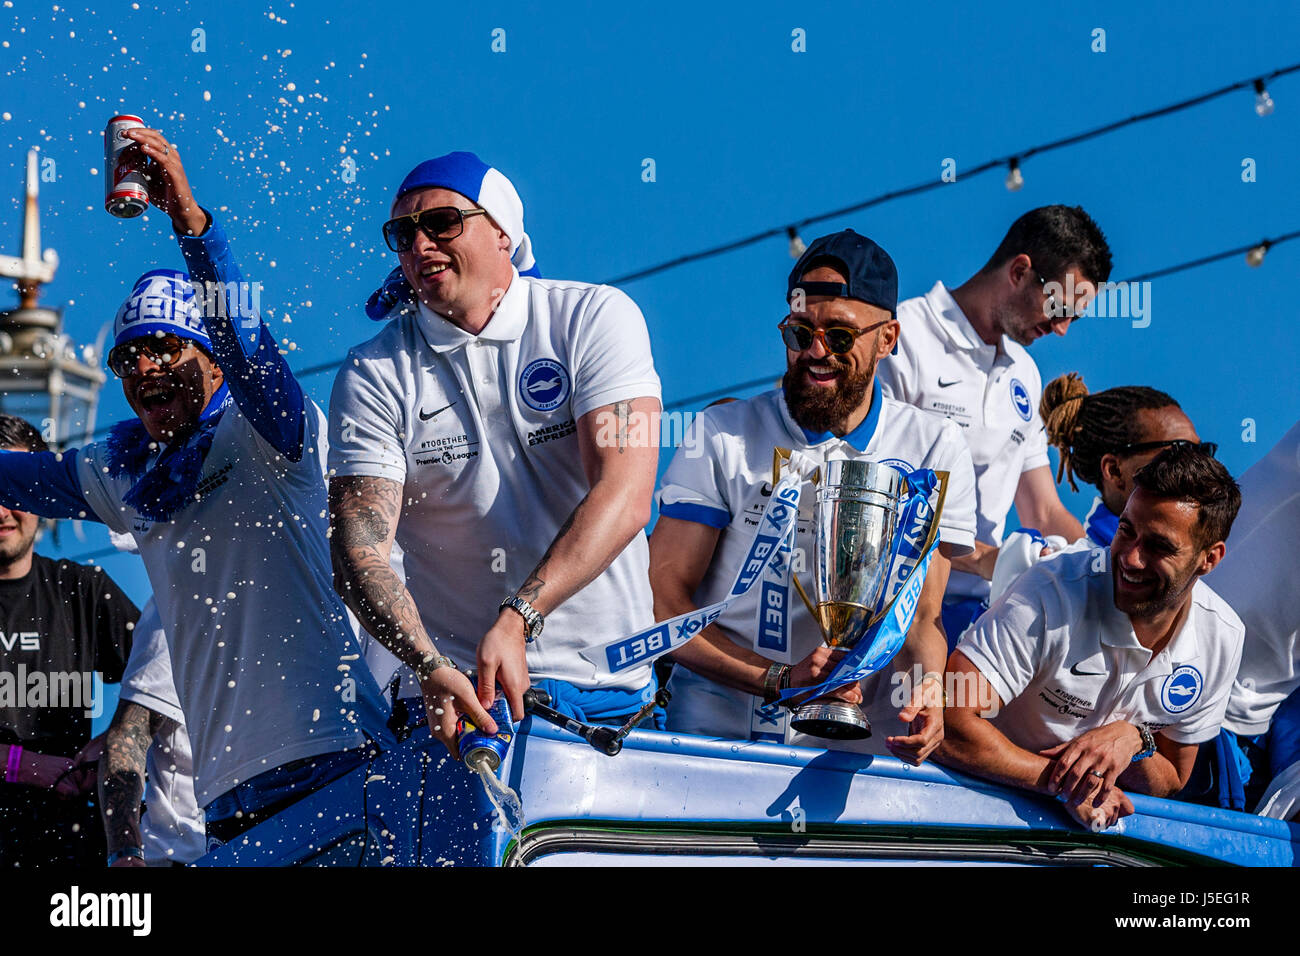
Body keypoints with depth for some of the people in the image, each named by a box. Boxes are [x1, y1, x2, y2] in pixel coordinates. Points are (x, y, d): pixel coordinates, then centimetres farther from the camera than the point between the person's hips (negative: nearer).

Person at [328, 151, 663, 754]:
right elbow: (357, 551, -8)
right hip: (461, 687, 0)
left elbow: (623, 497, -12)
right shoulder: (373, 377, 3)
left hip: (617, 685, 0)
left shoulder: (595, 318, 1)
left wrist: (516, 619, -25)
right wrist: (431, 667, -27)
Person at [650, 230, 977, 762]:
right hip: (716, 728, -3)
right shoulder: (721, 436, 7)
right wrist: (778, 679, -17)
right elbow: (662, 599, -2)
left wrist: (924, 690, -21)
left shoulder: (934, 449, 10)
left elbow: (921, 614, 3)